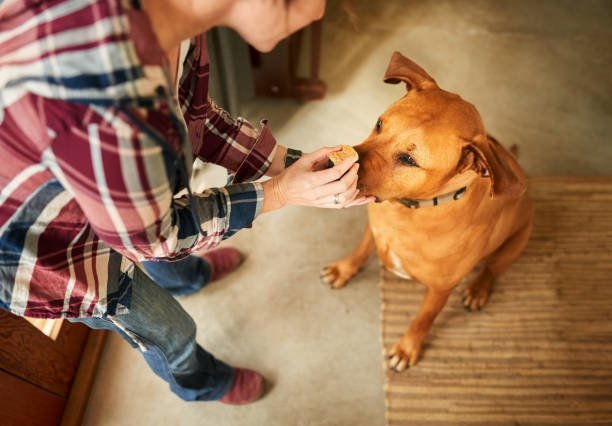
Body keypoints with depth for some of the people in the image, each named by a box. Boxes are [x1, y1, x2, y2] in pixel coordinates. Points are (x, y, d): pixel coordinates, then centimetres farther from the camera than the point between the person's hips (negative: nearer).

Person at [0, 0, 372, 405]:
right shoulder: (107, 103, -46)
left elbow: (194, 117, -5)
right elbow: (151, 236, -26)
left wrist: (291, 161, -8)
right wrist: (280, 192, -21)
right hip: (49, 254, -5)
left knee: (162, 257, 36)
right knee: (169, 332, 21)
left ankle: (188, 276, 74)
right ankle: (202, 382, 57)